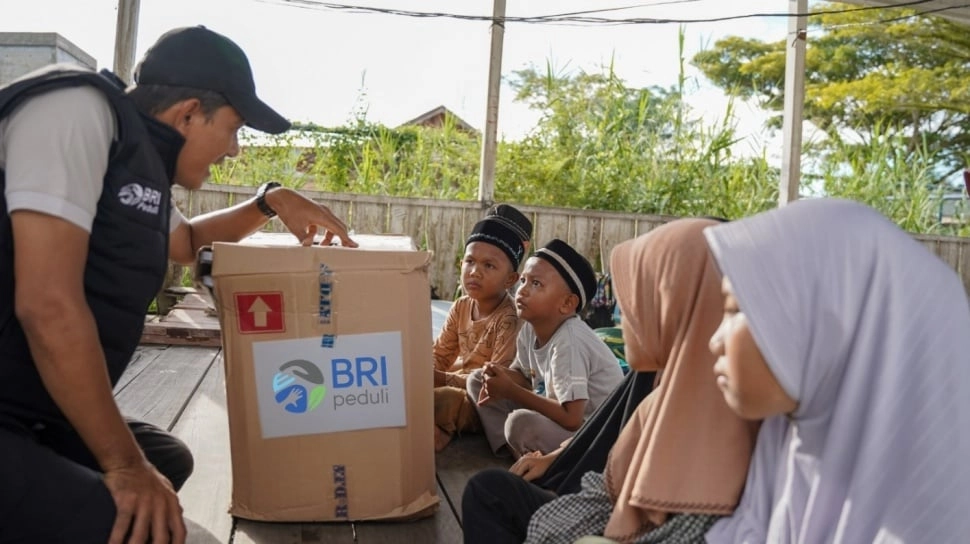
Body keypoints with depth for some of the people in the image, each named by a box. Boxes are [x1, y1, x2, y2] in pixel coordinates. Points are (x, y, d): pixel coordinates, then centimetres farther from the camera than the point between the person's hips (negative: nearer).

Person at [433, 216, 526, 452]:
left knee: (436, 401, -31)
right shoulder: (461, 307, 4)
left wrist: (444, 379, -28)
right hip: (457, 387, 8)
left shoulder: (509, 319, -21)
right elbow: (439, 355, 8)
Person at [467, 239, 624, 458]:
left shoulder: (568, 342, -28)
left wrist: (510, 391, -24)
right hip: (559, 419, 9)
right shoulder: (530, 329, -4)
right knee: (478, 380, 6)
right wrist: (501, 378, -14)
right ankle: (514, 451, -3)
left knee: (521, 423, -36)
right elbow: (522, 375, 11)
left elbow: (571, 419, -33)